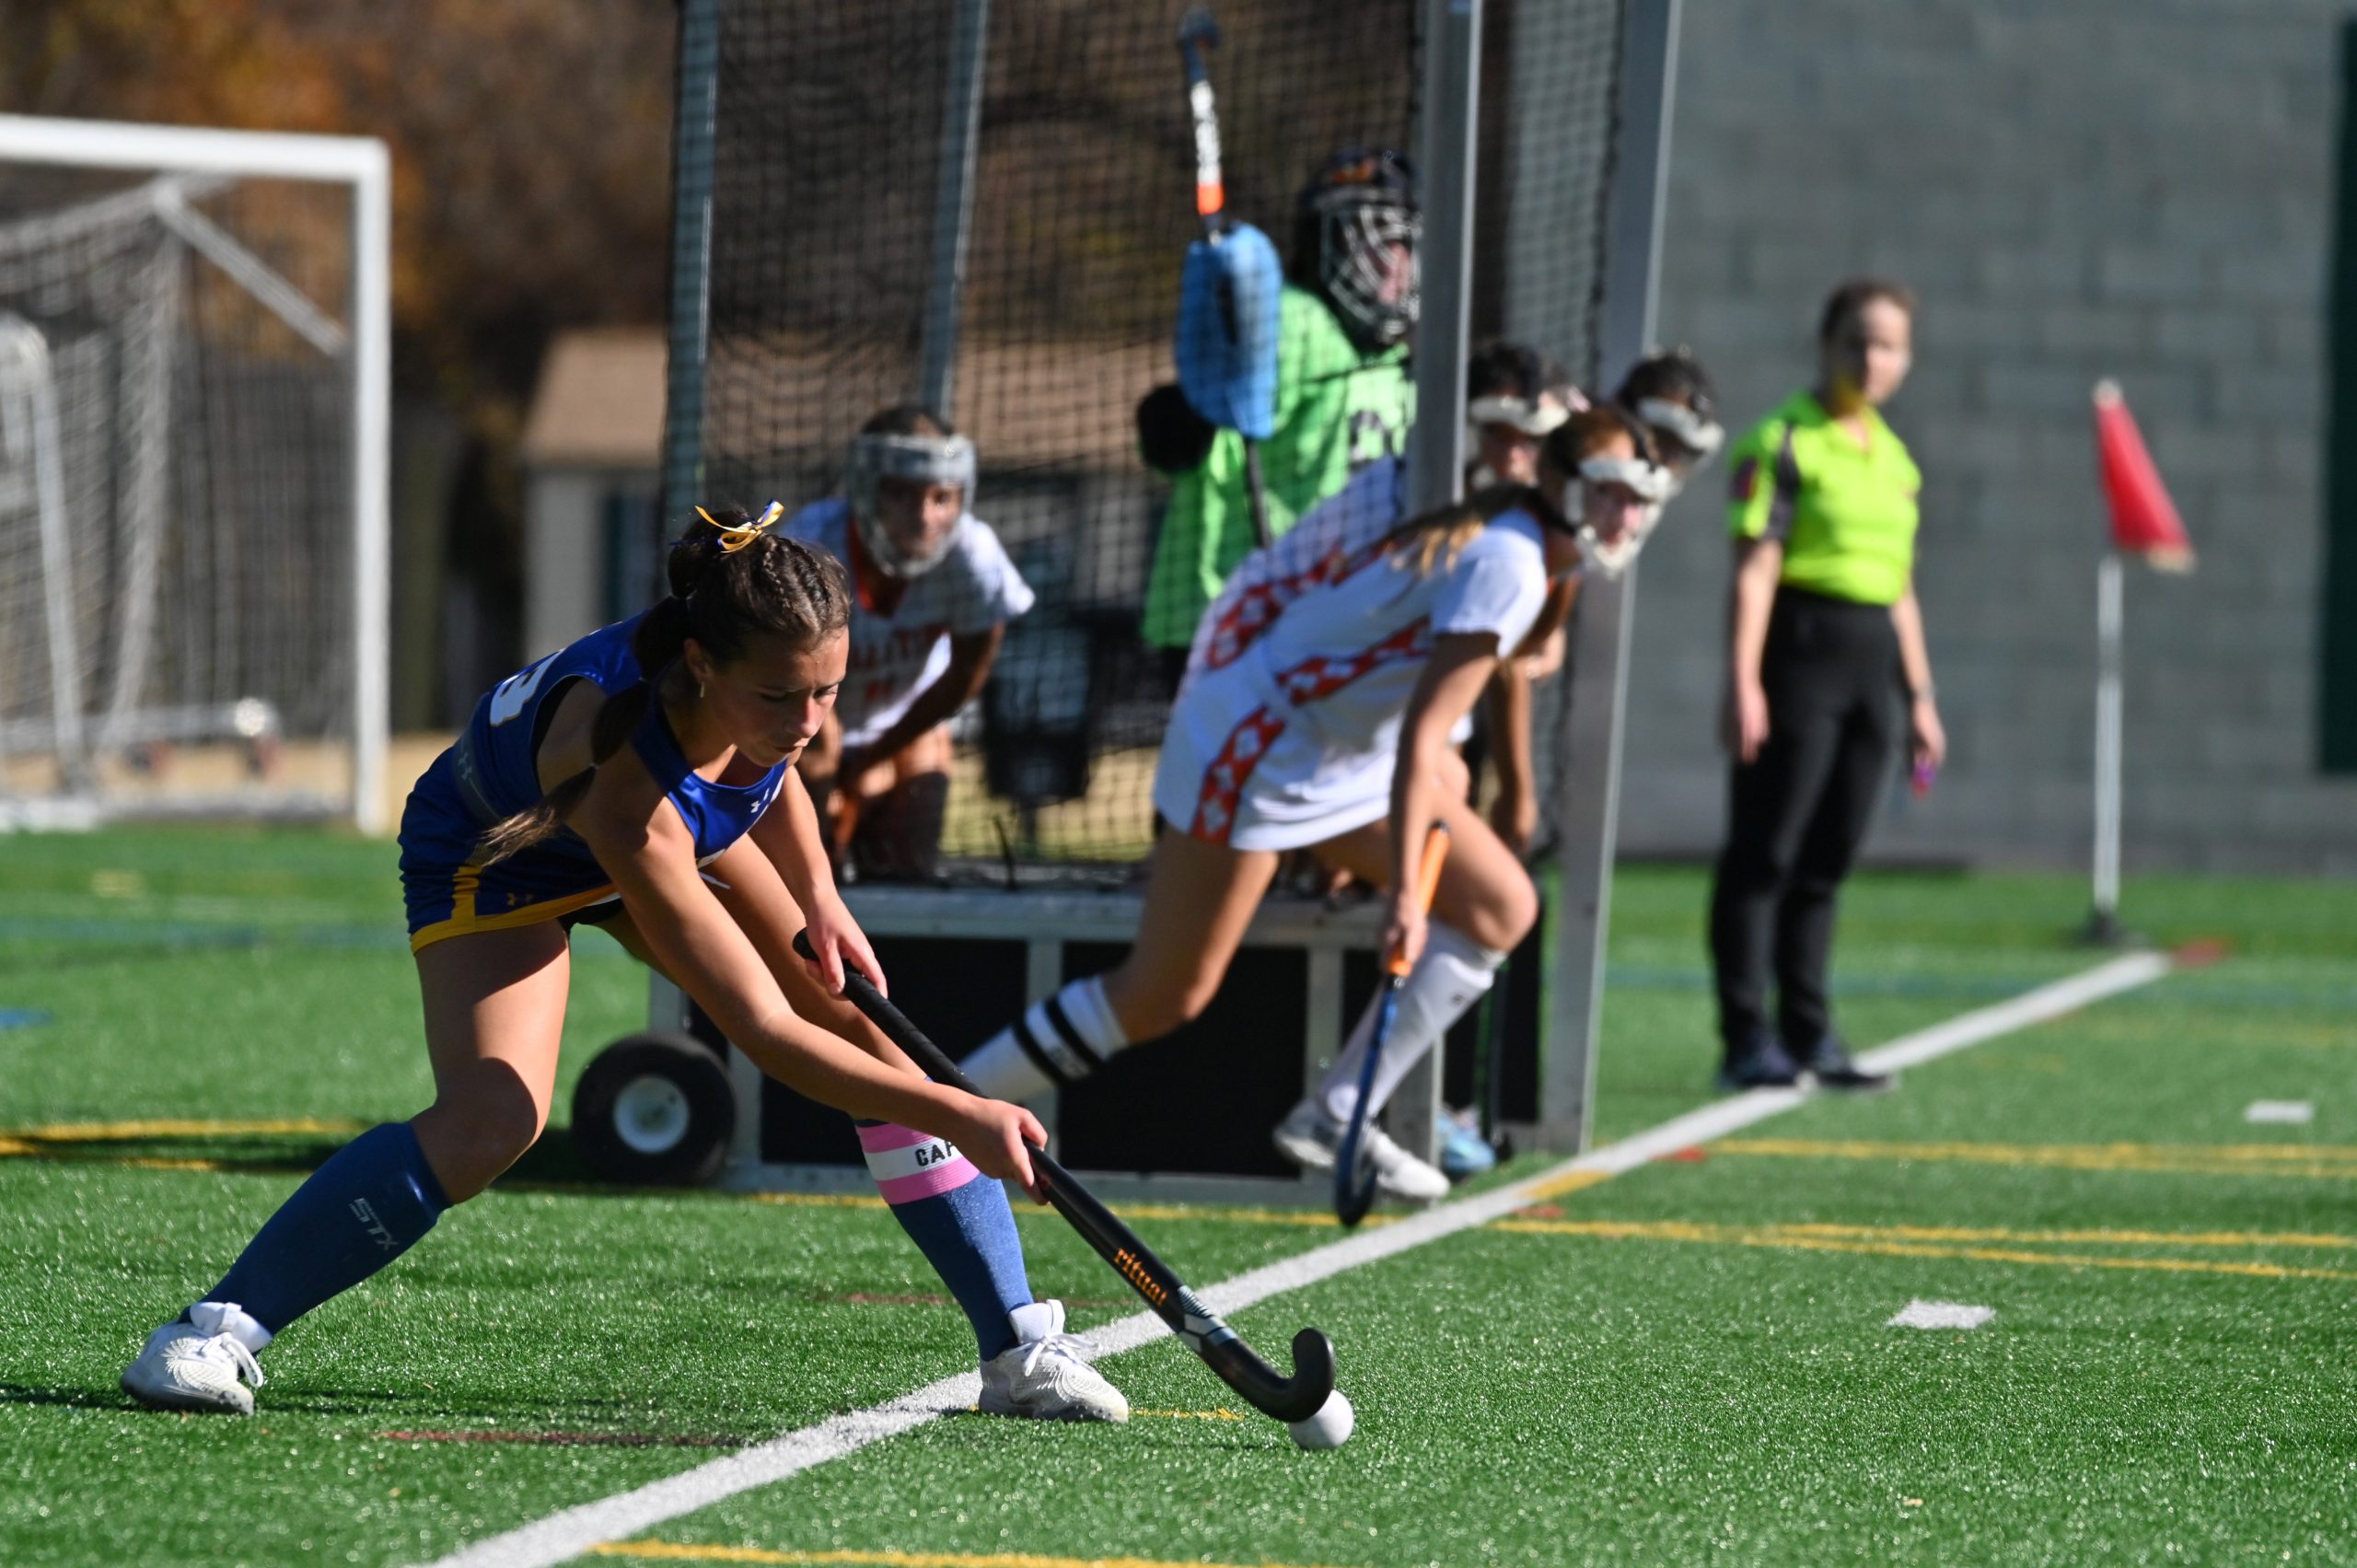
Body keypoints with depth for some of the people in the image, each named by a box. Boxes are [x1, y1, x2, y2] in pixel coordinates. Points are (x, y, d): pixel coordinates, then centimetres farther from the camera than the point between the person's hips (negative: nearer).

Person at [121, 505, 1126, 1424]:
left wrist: (816, 896, -11)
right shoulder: (618, 764, -45)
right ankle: (215, 1332, -18)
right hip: (497, 858, -6)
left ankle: (1019, 1349, 5)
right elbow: (762, 1029, -42)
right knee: (491, 1121, -29)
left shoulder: (766, 665, -29)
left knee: (869, 1036, -4)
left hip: (690, 825, 7)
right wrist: (959, 1116, -41)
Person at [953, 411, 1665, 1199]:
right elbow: (1421, 736, -29)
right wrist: (1402, 891, -31)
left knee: (1501, 908, 1)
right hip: (1256, 748, -10)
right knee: (1160, 999, -8)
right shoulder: (1508, 567, -24)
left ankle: (1336, 1119, 1)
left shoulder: (1518, 550, 5)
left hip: (1348, 758, 10)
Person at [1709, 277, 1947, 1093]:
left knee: (1828, 858, 9)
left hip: (1872, 659, 7)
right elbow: (1755, 568, -11)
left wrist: (1918, 696, 21)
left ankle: (1809, 1033, 14)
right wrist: (1743, 682, -19)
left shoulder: (1894, 458, 18)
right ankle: (1748, 1040, -5)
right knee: (1764, 851, -5)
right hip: (1801, 648, -7)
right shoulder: (1781, 443, -5)